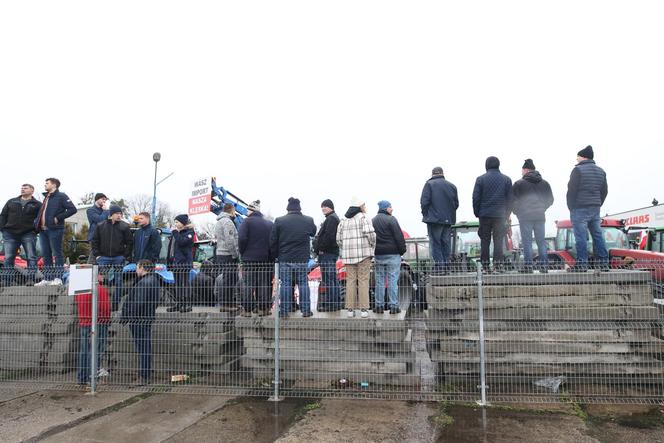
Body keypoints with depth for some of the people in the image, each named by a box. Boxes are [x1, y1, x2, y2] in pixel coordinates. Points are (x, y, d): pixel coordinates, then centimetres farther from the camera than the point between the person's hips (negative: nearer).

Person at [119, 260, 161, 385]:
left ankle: (143, 377, 4)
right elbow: (155, 302, 16)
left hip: (139, 320, -10)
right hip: (148, 319, 10)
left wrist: (130, 319, -14)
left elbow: (138, 303, -22)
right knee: (146, 348, 15)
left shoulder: (144, 282, -18)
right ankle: (147, 377, 23)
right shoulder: (154, 280, 12)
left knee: (142, 348, -3)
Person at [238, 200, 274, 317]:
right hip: (266, 259, 3)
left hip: (250, 258, -3)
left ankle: (247, 309, 3)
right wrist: (271, 255, 12)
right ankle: (263, 308, 9)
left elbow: (242, 238, -14)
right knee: (264, 285, 8)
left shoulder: (247, 221, -5)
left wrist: (242, 253, 0)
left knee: (249, 285, 2)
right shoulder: (269, 224, 9)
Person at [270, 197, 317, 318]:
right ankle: (306, 310, 11)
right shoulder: (308, 221, 0)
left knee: (285, 284, 5)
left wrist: (276, 255, 9)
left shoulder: (279, 221, -4)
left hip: (284, 259, -1)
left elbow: (273, 241, -1)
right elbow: (313, 232, 18)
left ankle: (284, 311, 9)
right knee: (303, 284, 9)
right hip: (302, 259, 1)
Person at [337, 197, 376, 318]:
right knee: (363, 281, 0)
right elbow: (369, 233, -17)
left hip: (348, 254, 5)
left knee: (350, 280, 8)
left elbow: (338, 239, 10)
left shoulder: (343, 221, 13)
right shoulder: (363, 218, -4)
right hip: (363, 253, -4)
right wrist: (372, 245, -1)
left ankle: (350, 309, 8)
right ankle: (363, 309, 0)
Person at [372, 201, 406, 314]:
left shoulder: (373, 221, 11)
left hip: (378, 254, 6)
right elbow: (399, 236, -11)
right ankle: (394, 306, 0)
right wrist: (402, 250, -2)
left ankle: (379, 306, 11)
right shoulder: (391, 219, -9)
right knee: (393, 280, -2)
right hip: (392, 254, -5)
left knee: (379, 281, 8)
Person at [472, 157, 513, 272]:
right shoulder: (506, 179, 5)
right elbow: (510, 198, 6)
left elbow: (475, 198, -3)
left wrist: (477, 213, 6)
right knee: (498, 240, 4)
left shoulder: (480, 179, -1)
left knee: (485, 240, 4)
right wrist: (506, 214, 13)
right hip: (500, 215, 1)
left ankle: (485, 264, 5)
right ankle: (498, 264, 0)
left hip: (485, 215, -1)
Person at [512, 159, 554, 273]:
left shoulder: (519, 184, -7)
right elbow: (550, 200, 12)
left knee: (527, 242, -1)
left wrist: (517, 212, 8)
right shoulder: (545, 183, 9)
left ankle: (528, 265, -3)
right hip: (540, 217, 4)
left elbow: (513, 201, -7)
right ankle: (544, 265, 8)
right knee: (541, 241, 9)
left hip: (525, 217, -4)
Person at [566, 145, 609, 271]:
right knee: (598, 235, 11)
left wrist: (571, 207, -4)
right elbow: (604, 191, 16)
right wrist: (598, 205, 18)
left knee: (581, 236, -6)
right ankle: (604, 263, 13)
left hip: (580, 208, -7)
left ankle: (582, 263, -6)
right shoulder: (601, 171, 14)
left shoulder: (578, 170, -10)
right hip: (595, 208, 8)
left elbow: (572, 190, -12)